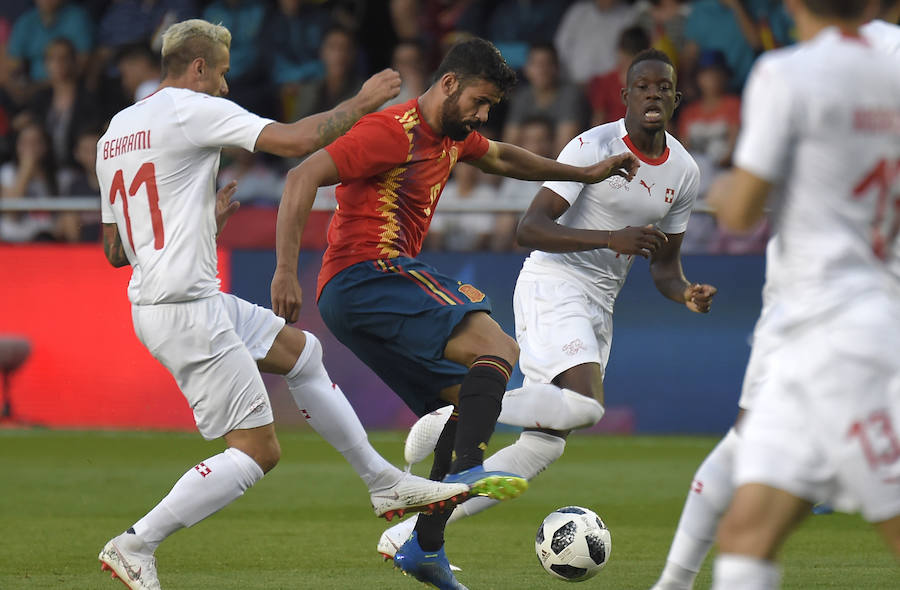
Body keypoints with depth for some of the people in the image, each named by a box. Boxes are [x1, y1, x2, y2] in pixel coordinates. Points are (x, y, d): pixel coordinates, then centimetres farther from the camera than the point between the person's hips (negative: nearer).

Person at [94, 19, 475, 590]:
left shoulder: (116, 131, 16)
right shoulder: (195, 110, -10)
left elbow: (115, 249, 20)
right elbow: (296, 140, -18)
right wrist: (362, 101, -3)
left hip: (152, 301, 10)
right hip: (187, 307, -10)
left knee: (303, 351, 22)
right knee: (258, 450, -6)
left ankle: (384, 482, 26)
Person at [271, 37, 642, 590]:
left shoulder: (452, 136, 18)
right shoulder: (394, 132, -12)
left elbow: (502, 157, 41)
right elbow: (303, 178, -18)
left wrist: (584, 174, 39)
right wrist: (286, 271, -25)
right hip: (367, 274, -10)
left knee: (470, 403, 10)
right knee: (498, 348, -23)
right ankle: (467, 469, -38)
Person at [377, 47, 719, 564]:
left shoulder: (684, 172, 8)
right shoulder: (594, 147, -13)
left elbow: (665, 263, 18)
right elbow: (530, 229, -19)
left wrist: (686, 292, -5)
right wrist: (610, 238, -30)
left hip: (599, 307, 8)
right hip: (553, 285, -8)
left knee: (546, 444, 2)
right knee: (584, 405, -32)